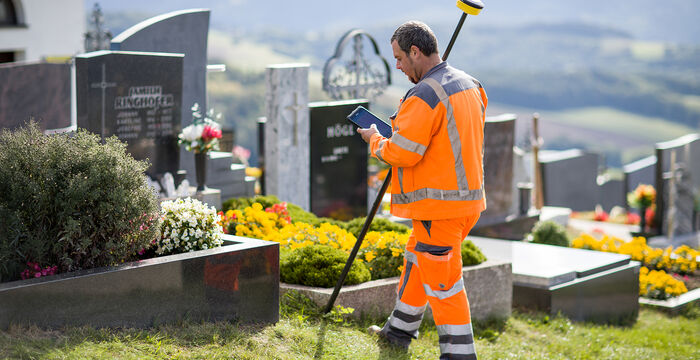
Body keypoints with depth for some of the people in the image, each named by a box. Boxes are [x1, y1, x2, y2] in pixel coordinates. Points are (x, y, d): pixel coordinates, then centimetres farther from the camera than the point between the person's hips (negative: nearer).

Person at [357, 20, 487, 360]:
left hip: (439, 205, -10)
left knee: (442, 281, -1)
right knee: (417, 261, 24)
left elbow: (402, 152, -21)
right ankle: (399, 331, 38)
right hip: (468, 196, 10)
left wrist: (375, 141, 0)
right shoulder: (469, 85, 9)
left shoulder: (424, 96, -21)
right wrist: (402, 127, 15)